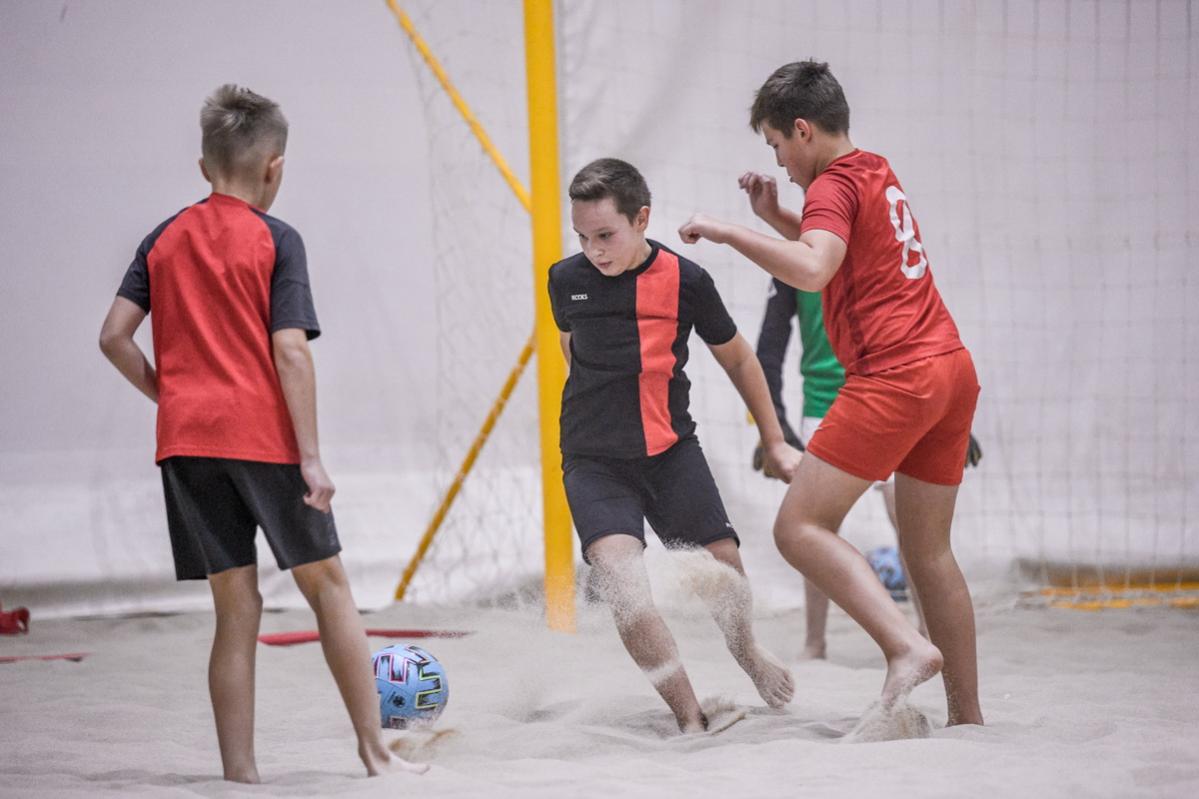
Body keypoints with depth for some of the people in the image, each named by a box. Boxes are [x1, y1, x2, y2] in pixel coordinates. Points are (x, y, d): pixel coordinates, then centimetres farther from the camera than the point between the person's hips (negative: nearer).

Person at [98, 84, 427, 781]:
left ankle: (239, 770, 3)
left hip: (187, 439, 4)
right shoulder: (275, 240, -4)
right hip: (263, 435, -4)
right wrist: (311, 457, -11)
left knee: (237, 608, 7)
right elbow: (290, 352, -11)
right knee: (327, 584, 9)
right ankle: (375, 749, 12)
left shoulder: (165, 239, 9)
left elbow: (115, 336, 4)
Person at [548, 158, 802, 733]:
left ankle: (746, 653, 39)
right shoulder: (566, 280, -3)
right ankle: (691, 719, -16)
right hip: (593, 463, 0)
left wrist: (774, 442, 12)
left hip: (672, 452, 0)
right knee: (621, 580, -22)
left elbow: (737, 358, 7)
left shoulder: (684, 280, -9)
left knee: (725, 573, 2)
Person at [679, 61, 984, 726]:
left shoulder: (835, 184, -6)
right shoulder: (878, 174, 22)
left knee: (800, 528, -10)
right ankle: (967, 717, 14)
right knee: (928, 551, 14)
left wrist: (729, 233, -18)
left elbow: (813, 270, -25)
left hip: (893, 375, -9)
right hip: (952, 370, 9)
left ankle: (907, 646, -26)